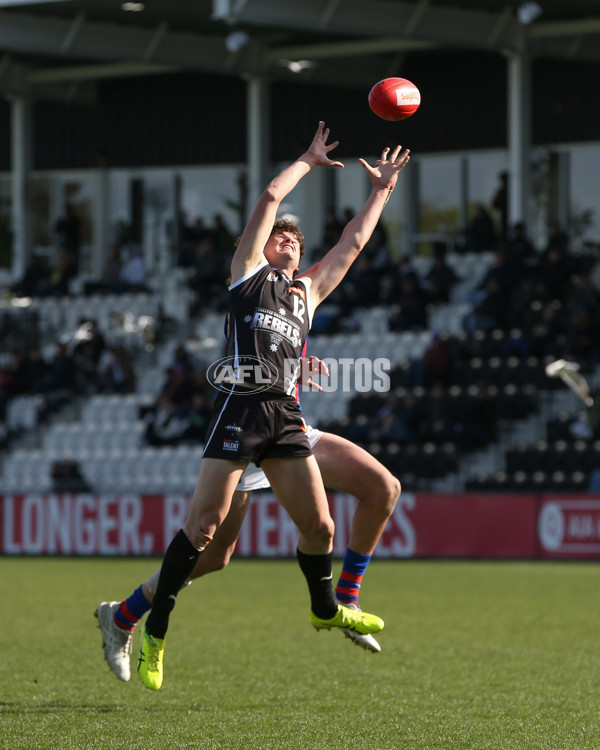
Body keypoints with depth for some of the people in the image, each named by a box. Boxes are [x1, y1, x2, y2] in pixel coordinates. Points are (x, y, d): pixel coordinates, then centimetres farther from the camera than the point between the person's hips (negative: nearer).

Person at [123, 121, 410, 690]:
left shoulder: (307, 291, 24)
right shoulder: (248, 271, 12)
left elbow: (353, 242, 30)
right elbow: (271, 196, 9)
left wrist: (381, 191, 33)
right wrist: (308, 162, 20)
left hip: (286, 416, 5)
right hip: (240, 405, -5)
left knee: (318, 525, 1)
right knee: (204, 523, -10)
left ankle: (325, 608, 28)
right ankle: (155, 629, -3)